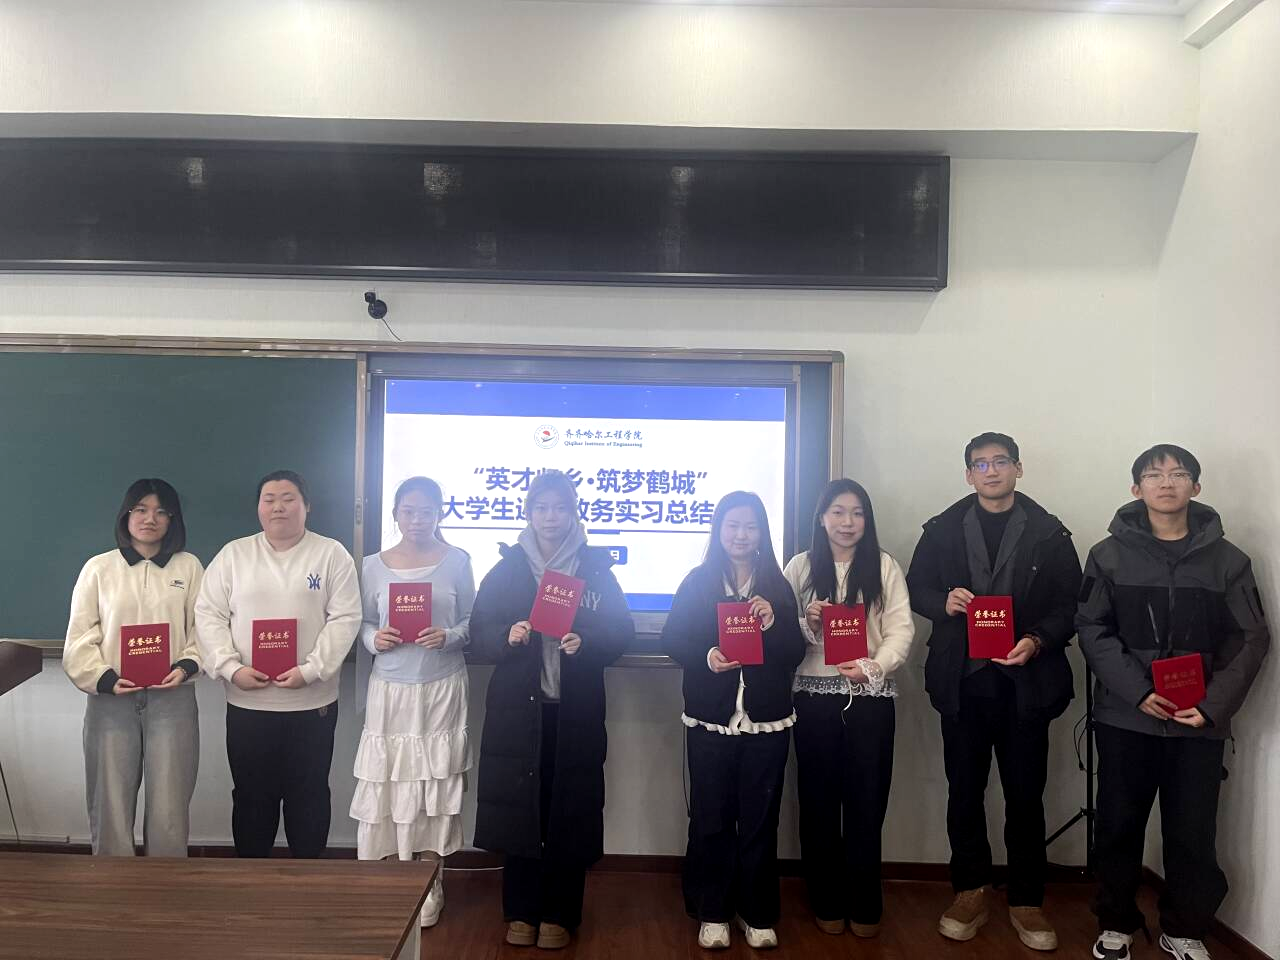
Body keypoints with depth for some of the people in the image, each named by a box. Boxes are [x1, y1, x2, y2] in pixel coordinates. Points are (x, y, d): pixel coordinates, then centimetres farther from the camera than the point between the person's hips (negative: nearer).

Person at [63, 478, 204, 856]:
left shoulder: (189, 566, 7)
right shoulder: (98, 567, 6)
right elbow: (80, 637, 3)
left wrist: (186, 666, -13)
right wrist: (104, 678, -11)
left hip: (172, 698, 0)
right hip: (110, 699, 0)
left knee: (169, 809, 2)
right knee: (110, 805, 5)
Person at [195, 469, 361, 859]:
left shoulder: (332, 554, 0)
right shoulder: (233, 554, 6)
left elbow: (345, 619, -6)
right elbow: (209, 615, 2)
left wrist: (309, 670, -16)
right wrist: (231, 668, -11)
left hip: (312, 702, -1)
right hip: (247, 703, 2)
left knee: (309, 796, 10)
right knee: (251, 796, 12)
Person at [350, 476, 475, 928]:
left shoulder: (457, 562, 0)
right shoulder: (373, 566, 3)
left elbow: (472, 620, 2)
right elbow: (362, 623, 7)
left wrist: (449, 636, -17)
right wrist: (374, 638, -13)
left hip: (442, 689, -1)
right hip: (390, 690, 1)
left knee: (434, 785, 5)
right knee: (386, 785, 1)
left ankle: (429, 886, 20)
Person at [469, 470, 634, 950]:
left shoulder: (596, 567, 4)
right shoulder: (507, 567, 5)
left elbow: (621, 632, 2)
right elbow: (479, 633, 4)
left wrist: (586, 642, -16)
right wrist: (507, 635, -16)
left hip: (576, 711, 0)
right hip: (517, 709, 1)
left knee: (570, 811, 4)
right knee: (519, 807, 4)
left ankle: (559, 914, 20)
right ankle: (520, 912, 21)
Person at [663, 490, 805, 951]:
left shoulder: (777, 584, 5)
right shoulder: (697, 581, 1)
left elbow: (795, 653, 2)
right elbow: (672, 640, -2)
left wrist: (772, 624, -16)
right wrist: (705, 656, -20)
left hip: (767, 723, 1)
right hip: (710, 721, -1)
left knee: (759, 820, 8)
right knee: (711, 819, 6)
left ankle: (757, 913, 24)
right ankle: (712, 912, 22)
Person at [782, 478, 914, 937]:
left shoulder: (885, 567, 4)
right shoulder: (800, 567, 5)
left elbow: (901, 630, -4)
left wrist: (873, 665, -20)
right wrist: (807, 625, -15)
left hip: (870, 697, 0)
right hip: (815, 697, 1)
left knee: (867, 801, 5)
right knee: (819, 799, 8)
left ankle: (865, 906, 23)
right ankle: (827, 902, 24)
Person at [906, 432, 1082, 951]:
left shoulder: (1048, 533, 1)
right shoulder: (943, 529, 4)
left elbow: (1070, 603, 1)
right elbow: (916, 587, 8)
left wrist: (1038, 640, -15)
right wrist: (943, 601, -12)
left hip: (1025, 681, -1)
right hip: (962, 680, 1)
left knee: (1025, 795, 8)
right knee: (964, 791, 11)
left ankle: (1026, 901, 23)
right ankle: (970, 891, 26)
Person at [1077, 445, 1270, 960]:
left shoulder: (1227, 559, 4)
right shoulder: (1110, 554, 1)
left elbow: (1250, 639, 2)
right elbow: (1093, 630, -3)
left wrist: (1214, 704, -9)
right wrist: (1137, 690, -15)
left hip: (1199, 721, 1)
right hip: (1124, 717, 0)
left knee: (1193, 831, 7)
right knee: (1119, 825, 8)